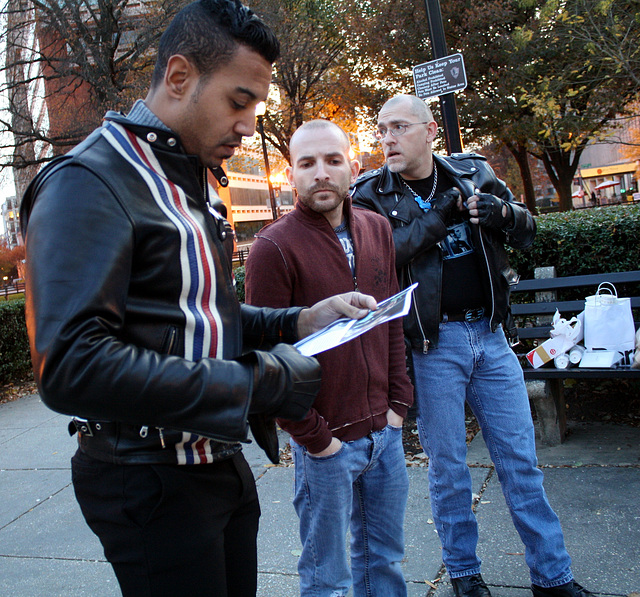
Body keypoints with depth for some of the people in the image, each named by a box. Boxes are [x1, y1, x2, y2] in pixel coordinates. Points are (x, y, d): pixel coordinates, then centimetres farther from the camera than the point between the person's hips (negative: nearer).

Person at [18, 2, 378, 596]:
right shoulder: (88, 183, -18)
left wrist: (300, 321, 2)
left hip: (220, 465, 9)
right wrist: (256, 384, -25)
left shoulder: (187, 185, 13)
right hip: (150, 485, -9)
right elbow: (72, 365, -28)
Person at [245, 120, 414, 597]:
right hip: (327, 442, -5)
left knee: (385, 557, 21)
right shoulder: (274, 247, -14)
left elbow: (393, 321, 11)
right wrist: (313, 436, -12)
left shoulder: (377, 230, 5)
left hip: (385, 432, 6)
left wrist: (398, 402, 5)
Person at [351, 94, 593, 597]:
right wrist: (440, 215, -21)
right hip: (432, 344, -3)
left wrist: (502, 212, -12)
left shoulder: (474, 172, 7)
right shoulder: (371, 194, -2)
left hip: (490, 334, 3)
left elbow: (527, 232, 10)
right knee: (448, 466, 8)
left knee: (521, 459, 10)